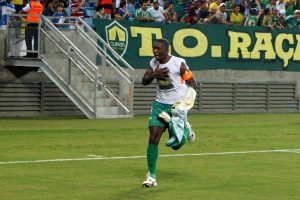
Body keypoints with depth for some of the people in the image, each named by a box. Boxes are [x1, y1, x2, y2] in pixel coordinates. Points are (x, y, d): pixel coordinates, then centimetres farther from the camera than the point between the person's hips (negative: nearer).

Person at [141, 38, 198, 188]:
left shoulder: (179, 63, -13)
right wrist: (154, 75, -14)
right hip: (160, 104, 4)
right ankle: (151, 176, -3)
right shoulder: (154, 63, 3)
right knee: (153, 138, -11)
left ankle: (186, 130, 36)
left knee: (176, 145, 1)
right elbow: (144, 81, 6)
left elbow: (193, 84, -8)